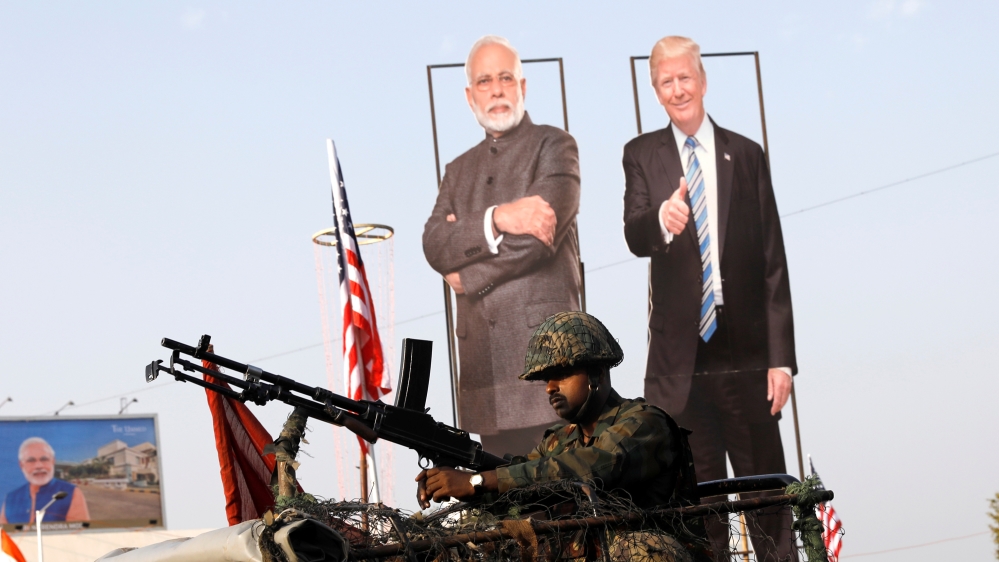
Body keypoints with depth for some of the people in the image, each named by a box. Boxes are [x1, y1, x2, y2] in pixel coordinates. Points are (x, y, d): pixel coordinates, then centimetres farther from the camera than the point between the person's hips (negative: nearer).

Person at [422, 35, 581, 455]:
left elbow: (540, 238, -11)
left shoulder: (553, 146, 4)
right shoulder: (460, 169, 21)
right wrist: (496, 219, -14)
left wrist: (467, 276, -1)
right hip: (484, 358, 5)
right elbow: (434, 246, 3)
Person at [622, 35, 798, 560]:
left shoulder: (746, 155, 7)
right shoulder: (642, 154, 7)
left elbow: (774, 263, 5)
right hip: (680, 358, 0)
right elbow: (634, 237, -10)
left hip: (746, 355, 0)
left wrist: (781, 357, -2)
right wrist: (661, 218, -35)